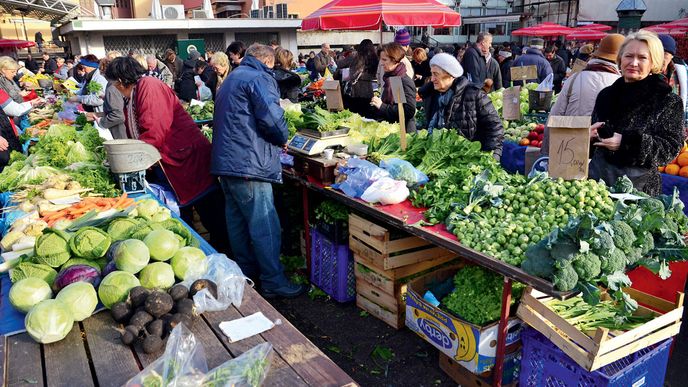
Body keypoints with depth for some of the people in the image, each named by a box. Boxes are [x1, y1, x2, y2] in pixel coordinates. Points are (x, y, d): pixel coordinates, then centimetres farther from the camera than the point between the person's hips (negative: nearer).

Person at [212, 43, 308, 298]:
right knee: (264, 226, -6)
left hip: (225, 162, 10)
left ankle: (246, 272, 28)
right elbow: (272, 118, -20)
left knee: (237, 221, 16)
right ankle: (273, 282, 0)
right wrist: (282, 139, 0)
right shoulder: (260, 79, -8)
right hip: (249, 164, -10)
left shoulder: (231, 79, 24)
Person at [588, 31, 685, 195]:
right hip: (597, 178, 4)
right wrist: (590, 134, -7)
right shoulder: (606, 94, 7)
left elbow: (671, 148, -10)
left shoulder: (669, 101, -4)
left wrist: (626, 142, -22)